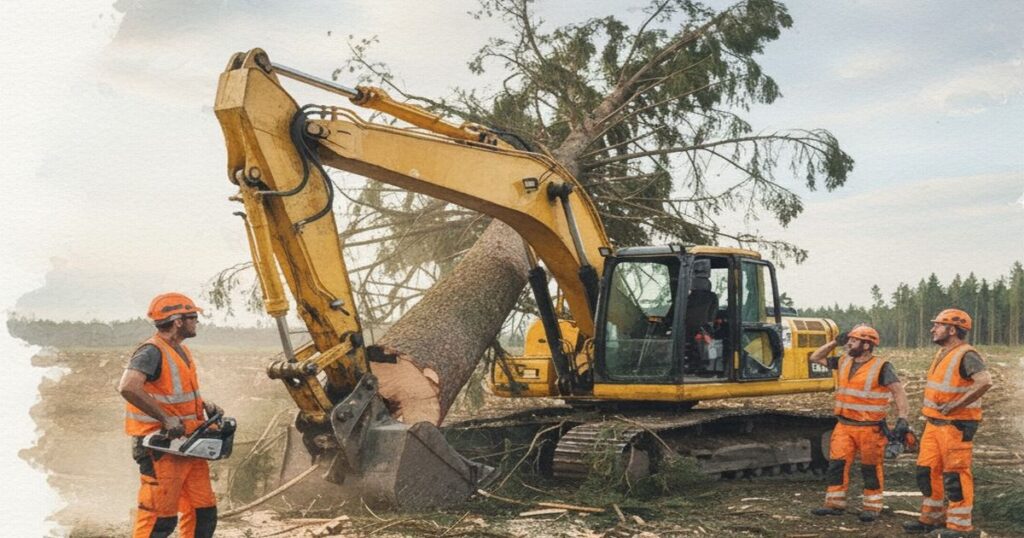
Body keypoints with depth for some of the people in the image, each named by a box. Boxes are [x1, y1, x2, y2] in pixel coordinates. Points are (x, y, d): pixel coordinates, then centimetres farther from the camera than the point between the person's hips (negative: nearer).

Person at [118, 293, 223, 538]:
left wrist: (205, 406, 12)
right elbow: (128, 387, -33)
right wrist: (166, 419, -30)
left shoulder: (182, 352, 15)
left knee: (203, 512, 12)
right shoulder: (152, 352, -16)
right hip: (161, 447, -9)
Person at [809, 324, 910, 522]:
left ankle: (872, 507, 15)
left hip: (870, 429, -6)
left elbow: (899, 392, -16)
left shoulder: (881, 367, -12)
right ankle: (835, 504, 10)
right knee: (837, 464, 2)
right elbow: (816, 358, 18)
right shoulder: (844, 362, 7)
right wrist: (835, 342, 7)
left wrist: (902, 419, -26)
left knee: (871, 469, 5)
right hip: (844, 426, 6)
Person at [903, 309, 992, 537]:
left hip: (956, 425, -9)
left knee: (955, 474, -4)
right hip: (934, 424, 9)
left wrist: (955, 406, -26)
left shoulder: (966, 355, -16)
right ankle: (931, 518, 23)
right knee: (927, 470, 12)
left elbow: (985, 381, -31)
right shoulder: (942, 354, 15)